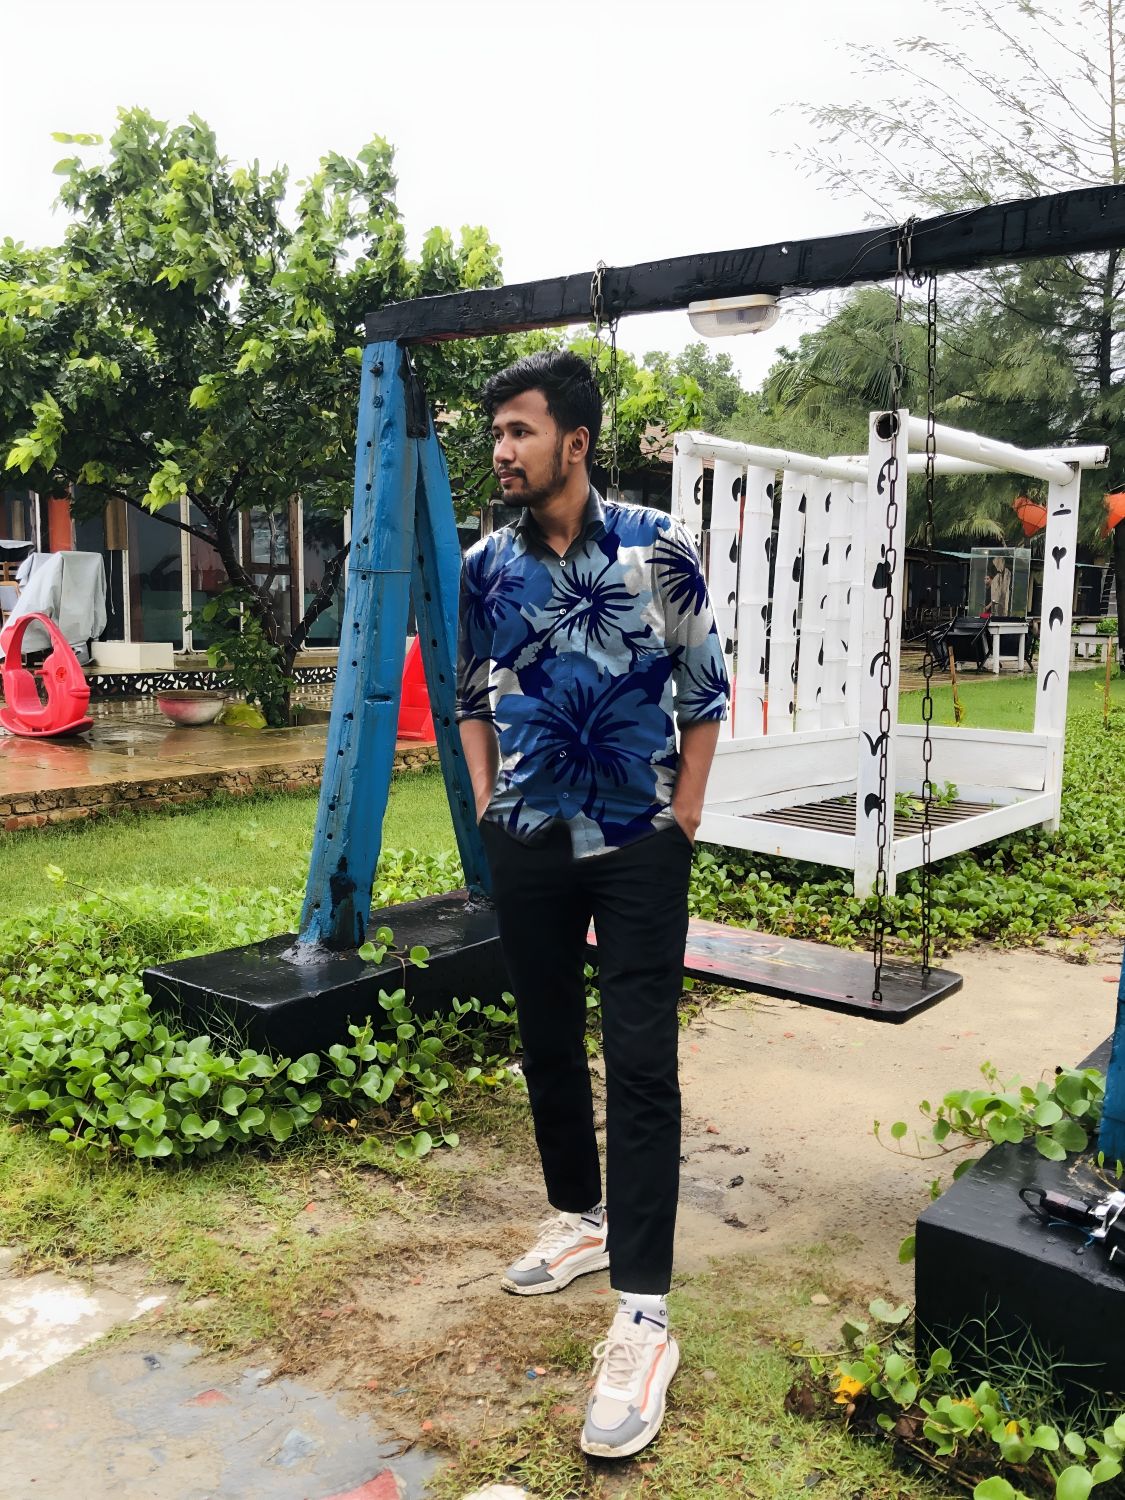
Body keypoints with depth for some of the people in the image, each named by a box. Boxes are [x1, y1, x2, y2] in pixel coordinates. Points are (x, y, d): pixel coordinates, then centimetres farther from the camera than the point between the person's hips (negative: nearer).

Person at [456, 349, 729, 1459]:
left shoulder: (656, 549, -7)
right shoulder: (486, 566, 2)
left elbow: (703, 695, -1)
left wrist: (681, 827, -3)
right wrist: (486, 804, 7)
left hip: (638, 848, -4)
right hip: (527, 848, 4)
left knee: (640, 1064, -5)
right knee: (547, 1041, 14)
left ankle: (642, 1315, 2)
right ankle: (578, 1218, 36)